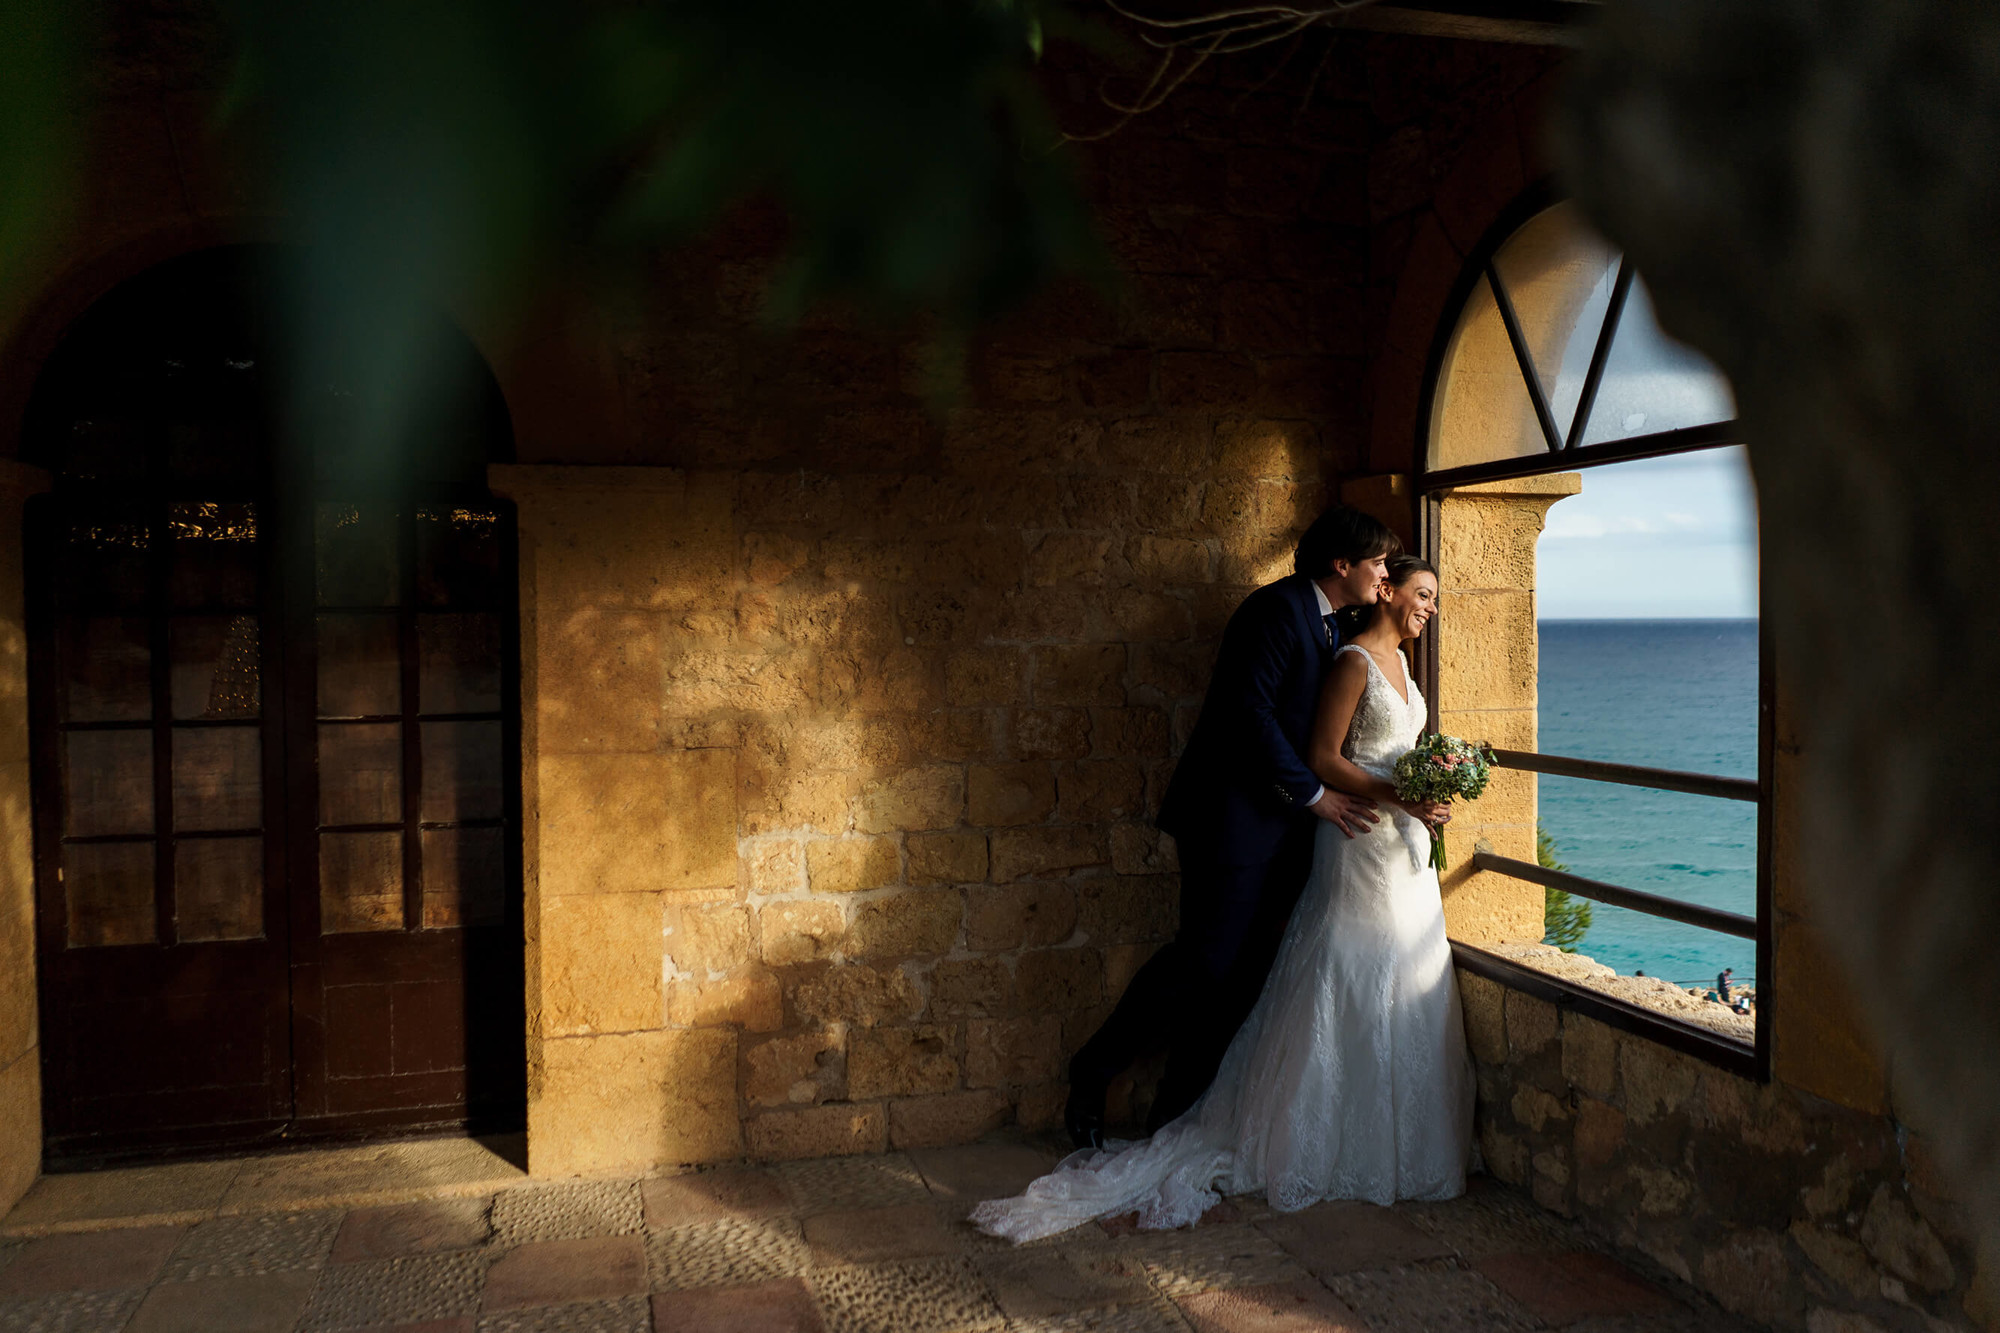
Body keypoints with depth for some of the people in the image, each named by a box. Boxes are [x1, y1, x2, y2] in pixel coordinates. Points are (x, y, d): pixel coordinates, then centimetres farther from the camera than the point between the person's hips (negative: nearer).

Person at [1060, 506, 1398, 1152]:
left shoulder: (1331, 628, 18)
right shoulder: (1277, 609, -12)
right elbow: (1249, 711, -19)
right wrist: (1313, 793, -14)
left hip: (1283, 825, 9)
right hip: (1234, 814, -9)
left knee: (1243, 973, 7)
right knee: (1206, 958, -11)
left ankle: (1175, 1110, 17)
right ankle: (1091, 1074, 5)